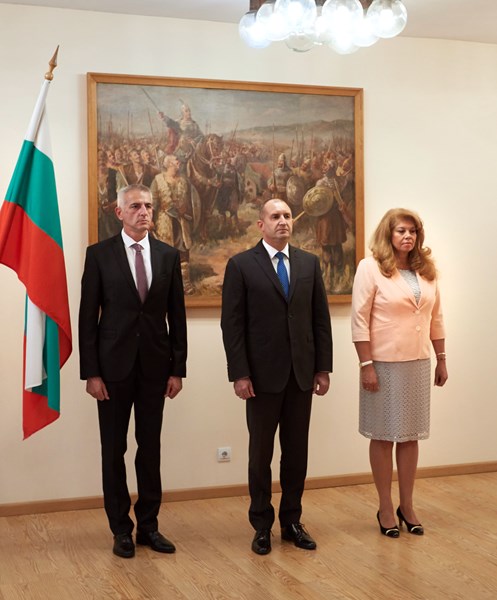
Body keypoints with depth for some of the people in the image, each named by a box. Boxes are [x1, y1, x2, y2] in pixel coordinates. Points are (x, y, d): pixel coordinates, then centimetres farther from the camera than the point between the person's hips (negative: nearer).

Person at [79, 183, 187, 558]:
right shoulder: (100, 254, -2)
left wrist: (178, 368, 2)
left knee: (151, 448, 9)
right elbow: (88, 316, -4)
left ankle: (149, 525, 20)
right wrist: (91, 372, -9)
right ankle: (121, 528, 18)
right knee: (114, 450, 6)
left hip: (155, 366, 2)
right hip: (114, 366, -2)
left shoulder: (168, 255, 5)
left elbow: (177, 315, 6)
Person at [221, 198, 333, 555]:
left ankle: (292, 521, 22)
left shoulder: (309, 263, 8)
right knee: (261, 452, 7)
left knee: (297, 451, 9)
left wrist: (323, 367, 3)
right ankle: (262, 525, 18)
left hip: (302, 373, 3)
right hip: (263, 374, -3)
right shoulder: (241, 265, -3)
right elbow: (232, 324, -6)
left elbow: (321, 319, 8)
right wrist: (239, 374, -12)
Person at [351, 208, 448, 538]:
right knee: (383, 436, 6)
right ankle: (386, 507, 18)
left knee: (410, 435, 10)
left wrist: (442, 359, 11)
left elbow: (436, 319, 12)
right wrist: (366, 365, -15)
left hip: (417, 363, 5)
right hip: (384, 364, -4)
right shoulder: (371, 268, -7)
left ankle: (407, 505, 23)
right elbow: (360, 320, -11)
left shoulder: (426, 270, 8)